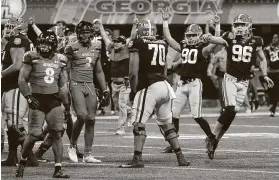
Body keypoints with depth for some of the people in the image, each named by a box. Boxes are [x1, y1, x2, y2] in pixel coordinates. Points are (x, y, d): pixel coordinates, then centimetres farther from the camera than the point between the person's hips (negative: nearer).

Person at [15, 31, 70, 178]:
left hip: (54, 101, 3)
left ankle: (58, 169, -3)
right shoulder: (32, 58, -4)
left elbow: (63, 85, 18)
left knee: (57, 134, -4)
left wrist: (66, 104, 12)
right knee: (34, 134, -7)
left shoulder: (60, 60, 9)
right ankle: (22, 162, 17)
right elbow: (21, 80, -3)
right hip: (38, 100, -3)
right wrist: (28, 97, -13)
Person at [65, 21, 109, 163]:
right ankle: (72, 146, 3)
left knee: (91, 120, 1)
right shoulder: (72, 48, -5)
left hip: (90, 86, 6)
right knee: (82, 116, -19)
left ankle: (87, 154, 6)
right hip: (76, 85, -5)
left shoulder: (95, 49, 13)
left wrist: (104, 91, 16)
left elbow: (99, 72, 20)